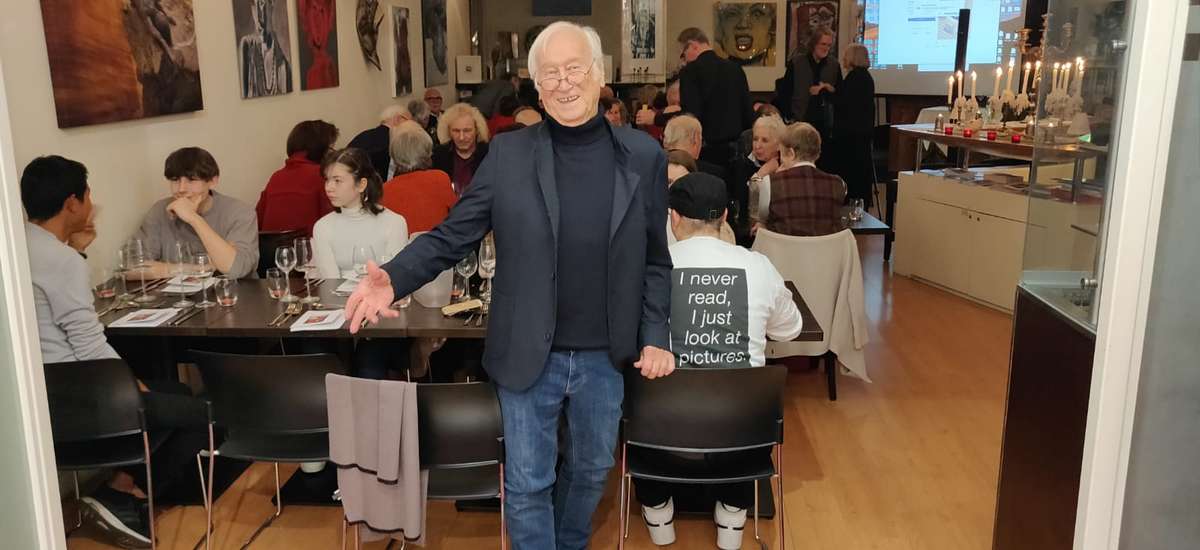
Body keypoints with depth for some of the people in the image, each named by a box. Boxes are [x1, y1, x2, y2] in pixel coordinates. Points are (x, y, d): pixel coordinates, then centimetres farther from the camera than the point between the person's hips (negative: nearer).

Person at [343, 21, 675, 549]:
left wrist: (655, 338, -4)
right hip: (529, 356, -2)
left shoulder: (644, 156, -3)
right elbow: (452, 235, -6)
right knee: (527, 484, 10)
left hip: (605, 358, 2)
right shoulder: (508, 154, -6)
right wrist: (393, 278, -23)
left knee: (591, 470, 22)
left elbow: (655, 261, 3)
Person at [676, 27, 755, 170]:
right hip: (736, 149, 6)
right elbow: (748, 112, 9)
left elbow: (690, 114, -18)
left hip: (708, 150, -6)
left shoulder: (690, 71, -9)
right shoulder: (736, 69, 9)